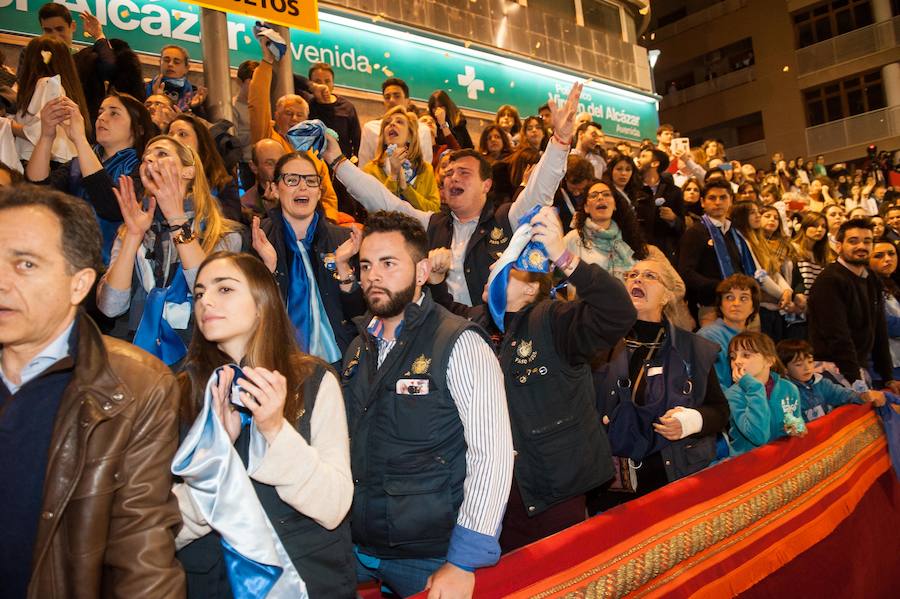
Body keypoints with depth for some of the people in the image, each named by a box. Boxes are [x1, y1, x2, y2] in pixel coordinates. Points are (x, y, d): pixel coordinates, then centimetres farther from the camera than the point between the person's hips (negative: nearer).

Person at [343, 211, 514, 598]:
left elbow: (492, 454, -20)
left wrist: (463, 564, -20)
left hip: (431, 559, -5)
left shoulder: (459, 345, -15)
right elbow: (353, 446, 11)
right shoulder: (359, 348, 5)